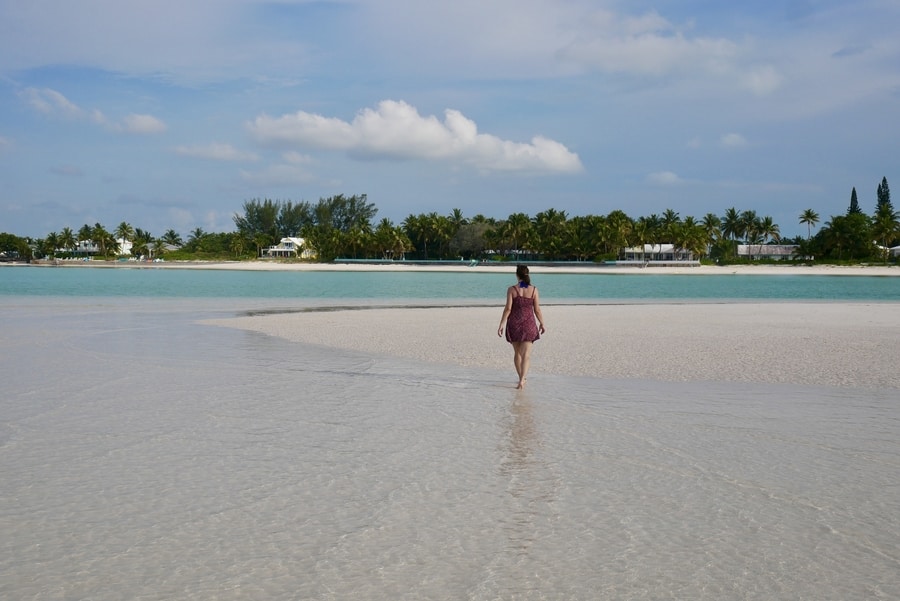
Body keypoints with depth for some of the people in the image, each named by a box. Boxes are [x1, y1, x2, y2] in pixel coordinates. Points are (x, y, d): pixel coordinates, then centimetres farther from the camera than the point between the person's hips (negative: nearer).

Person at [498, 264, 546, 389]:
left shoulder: (511, 289, -7)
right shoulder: (533, 290, -5)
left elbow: (508, 308, -11)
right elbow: (537, 310, -2)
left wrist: (501, 325, -6)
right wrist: (542, 324, 12)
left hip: (514, 323, 1)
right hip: (528, 324, -1)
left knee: (517, 352, 18)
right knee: (526, 354, -3)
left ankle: (522, 378, 30)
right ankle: (522, 380, -20)